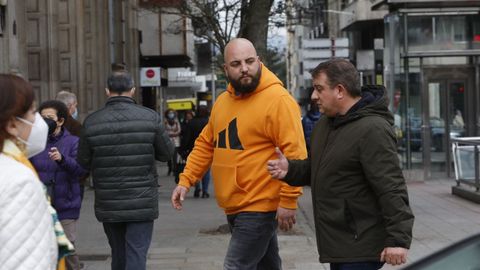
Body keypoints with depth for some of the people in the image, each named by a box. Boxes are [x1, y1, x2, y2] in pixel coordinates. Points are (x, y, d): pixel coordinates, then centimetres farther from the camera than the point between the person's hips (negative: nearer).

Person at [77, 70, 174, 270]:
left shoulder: (91, 122, -6)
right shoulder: (150, 118, -7)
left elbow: (83, 162, 1)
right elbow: (167, 153, 1)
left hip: (108, 205, 2)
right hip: (142, 202, -2)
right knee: (137, 254, -2)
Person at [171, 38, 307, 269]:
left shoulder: (278, 99, -15)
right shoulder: (222, 101, 10)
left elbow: (295, 153, -19)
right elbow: (205, 145, 16)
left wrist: (288, 200, -22)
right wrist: (186, 180, 6)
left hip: (259, 208, -8)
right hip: (233, 207, 8)